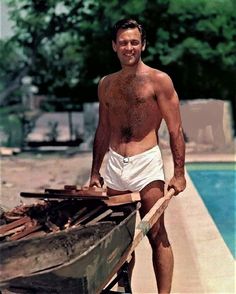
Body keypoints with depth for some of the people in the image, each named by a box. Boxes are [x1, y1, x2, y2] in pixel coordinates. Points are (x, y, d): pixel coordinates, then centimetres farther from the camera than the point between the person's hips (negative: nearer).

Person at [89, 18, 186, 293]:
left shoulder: (159, 80, -2)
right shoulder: (106, 84, 12)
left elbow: (175, 130, -4)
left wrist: (179, 173, -9)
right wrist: (95, 171, 16)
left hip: (146, 164, -4)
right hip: (114, 165, 5)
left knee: (157, 235, -3)